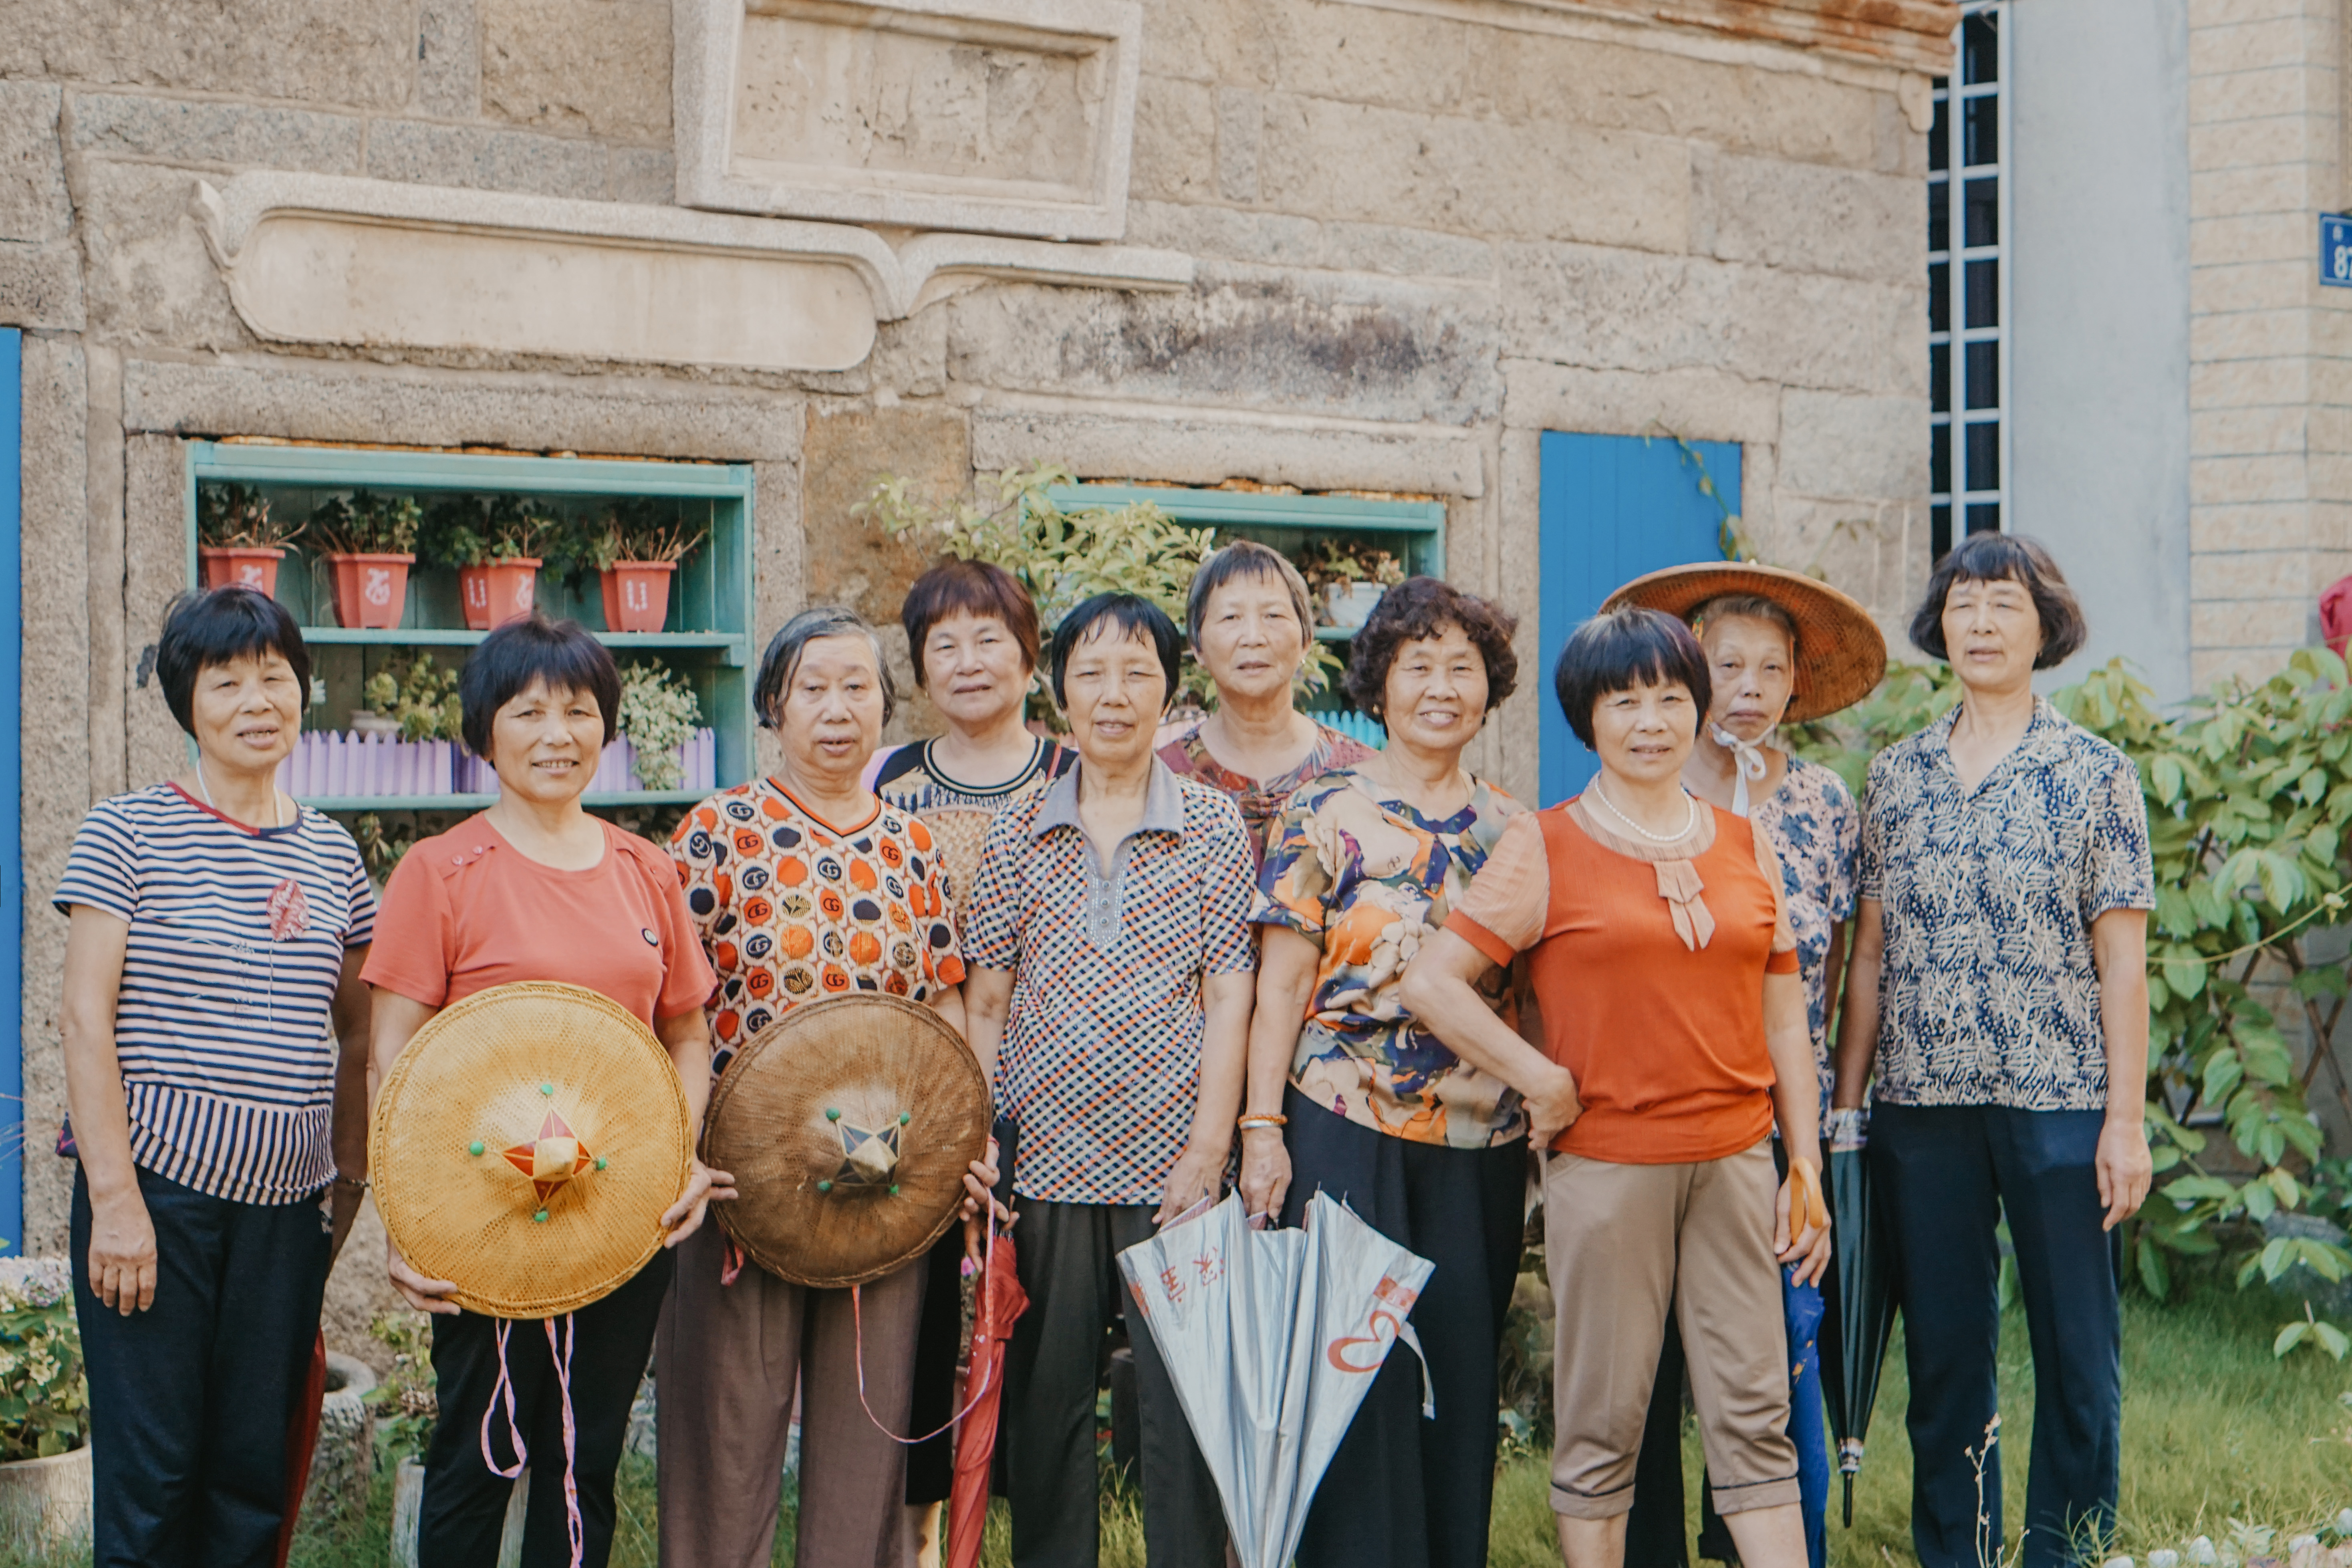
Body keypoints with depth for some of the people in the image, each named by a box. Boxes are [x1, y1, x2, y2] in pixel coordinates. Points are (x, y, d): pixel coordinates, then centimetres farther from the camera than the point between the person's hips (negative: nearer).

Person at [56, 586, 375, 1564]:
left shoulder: (332, 855, 11)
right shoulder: (127, 833, -2)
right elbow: (84, 1019, -7)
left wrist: (351, 1171, 10)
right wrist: (114, 1198, -13)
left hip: (285, 1201, 4)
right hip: (156, 1189, -4)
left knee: (256, 1475, 7)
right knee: (150, 1469, 0)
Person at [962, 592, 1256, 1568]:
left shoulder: (1213, 826, 3)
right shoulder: (1019, 832, 7)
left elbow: (1229, 997, -1)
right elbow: (986, 1003, 7)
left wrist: (1209, 1148, -8)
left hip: (1170, 1159, -2)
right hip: (1046, 1157, 2)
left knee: (1183, 1400, 0)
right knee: (1044, 1395, 8)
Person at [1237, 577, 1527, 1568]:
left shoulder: (1510, 828, 10)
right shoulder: (1327, 815, -1)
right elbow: (1281, 982, -3)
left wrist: (1544, 1114, 8)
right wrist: (1262, 1128, -9)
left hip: (1483, 1145, 4)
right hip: (1350, 1130, -3)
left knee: (1461, 1371, 8)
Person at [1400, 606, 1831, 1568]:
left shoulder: (1745, 847, 11)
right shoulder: (1544, 848, -1)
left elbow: (1783, 1020, 13)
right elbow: (1430, 982, -6)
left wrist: (1806, 1170, 8)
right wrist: (1542, 1081, -9)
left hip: (1735, 1158, 3)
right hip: (1605, 1164, -3)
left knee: (1754, 1415, 4)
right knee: (1601, 1422, 4)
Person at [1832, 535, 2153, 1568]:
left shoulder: (2095, 774, 0)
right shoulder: (1896, 777, 9)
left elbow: (2122, 961, -2)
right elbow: (1869, 955, 10)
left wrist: (2125, 1121, -7)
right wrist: (1845, 1106, 6)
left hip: (2060, 1099, -3)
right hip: (1921, 1105, 3)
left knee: (2076, 1350, 3)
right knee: (1941, 1350, 9)